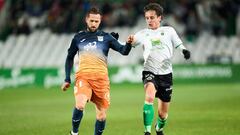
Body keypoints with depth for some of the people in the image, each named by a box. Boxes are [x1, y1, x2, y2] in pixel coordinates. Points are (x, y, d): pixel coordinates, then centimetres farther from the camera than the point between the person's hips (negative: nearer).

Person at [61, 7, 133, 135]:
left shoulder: (106, 37, 10)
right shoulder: (78, 37, 13)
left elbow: (124, 51, 1)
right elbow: (69, 58, 21)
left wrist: (128, 44, -22)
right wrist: (67, 79, 14)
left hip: (101, 78, 1)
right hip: (83, 76, -1)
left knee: (102, 114, 0)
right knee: (80, 105, -25)